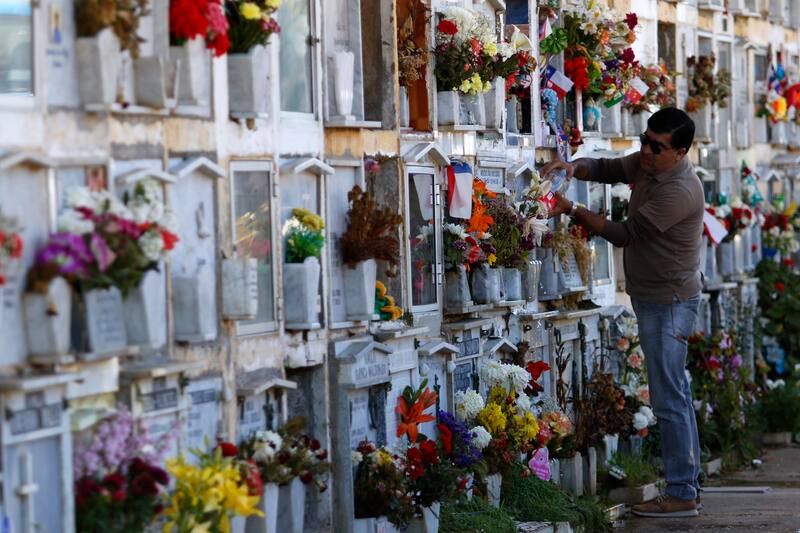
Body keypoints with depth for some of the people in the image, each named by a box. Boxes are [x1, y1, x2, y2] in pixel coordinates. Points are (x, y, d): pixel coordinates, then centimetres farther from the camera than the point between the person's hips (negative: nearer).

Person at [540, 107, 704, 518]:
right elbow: (607, 169, 11)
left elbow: (624, 234, -22)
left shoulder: (679, 191, -25)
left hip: (669, 303, -10)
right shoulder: (647, 162, 3)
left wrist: (572, 210, -19)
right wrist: (572, 168, -11)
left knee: (668, 399, -9)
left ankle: (681, 496, -6)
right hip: (655, 298, 10)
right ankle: (686, 481, 23)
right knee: (674, 392, 15)